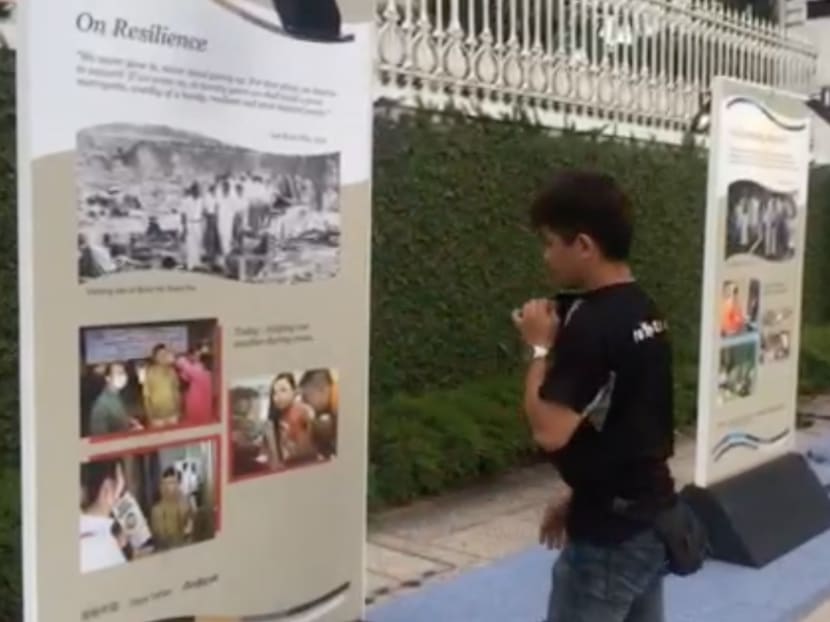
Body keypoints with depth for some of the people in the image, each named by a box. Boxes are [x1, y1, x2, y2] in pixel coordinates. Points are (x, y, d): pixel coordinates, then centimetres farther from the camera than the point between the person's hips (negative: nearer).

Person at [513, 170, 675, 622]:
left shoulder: (590, 324, -22)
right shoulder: (645, 313, 8)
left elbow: (550, 431, -25)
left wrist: (540, 348, -12)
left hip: (608, 533, -9)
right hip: (651, 517, 9)